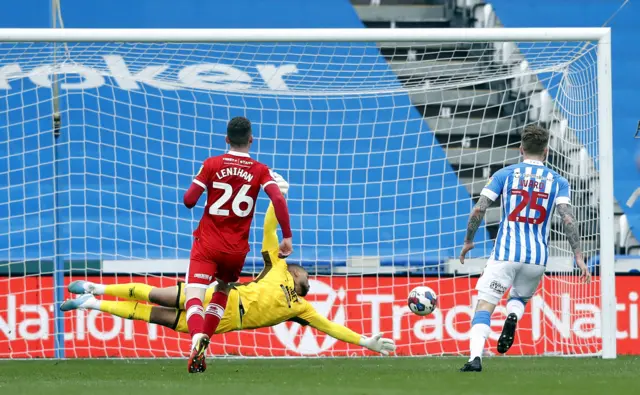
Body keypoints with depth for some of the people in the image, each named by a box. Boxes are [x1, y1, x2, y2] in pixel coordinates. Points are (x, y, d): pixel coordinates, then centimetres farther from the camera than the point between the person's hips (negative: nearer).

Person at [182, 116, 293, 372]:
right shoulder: (260, 171, 0)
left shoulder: (212, 165, -3)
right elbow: (278, 200, -14)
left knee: (193, 296, -13)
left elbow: (189, 200, -6)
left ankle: (197, 339, -42)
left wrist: (202, 188, 18)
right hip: (237, 250, 3)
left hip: (207, 245, -3)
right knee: (222, 291, 28)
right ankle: (204, 340, 18)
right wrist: (287, 237, -8)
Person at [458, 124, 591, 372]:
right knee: (519, 299, 27)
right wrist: (579, 257, -6)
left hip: (505, 253, -2)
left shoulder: (504, 175, 5)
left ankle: (475, 357, -26)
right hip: (538, 257, 2)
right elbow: (568, 219, -7)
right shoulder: (558, 182, 6)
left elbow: (478, 210, 0)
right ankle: (512, 317, -9)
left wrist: (468, 241, 14)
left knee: (484, 306, -3)